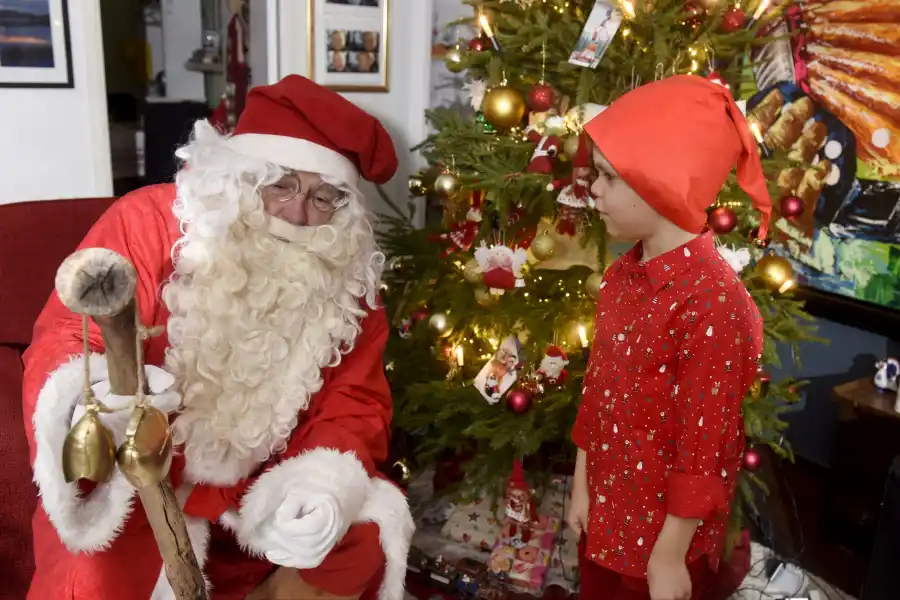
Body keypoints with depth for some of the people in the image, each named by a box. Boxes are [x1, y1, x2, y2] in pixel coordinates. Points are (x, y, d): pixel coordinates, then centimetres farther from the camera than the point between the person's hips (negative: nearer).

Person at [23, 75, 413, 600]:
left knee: (363, 534, -16)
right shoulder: (151, 222, -13)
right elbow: (63, 336, -16)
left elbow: (355, 399, -5)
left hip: (267, 487, 3)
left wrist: (327, 481, -27)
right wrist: (91, 395, -42)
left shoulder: (345, 274, -5)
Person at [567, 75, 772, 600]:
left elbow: (704, 444, -22)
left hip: (663, 534, -7)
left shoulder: (711, 301, -26)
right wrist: (583, 487, 11)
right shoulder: (621, 277, -2)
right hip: (607, 513, 7)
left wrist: (671, 554, -14)